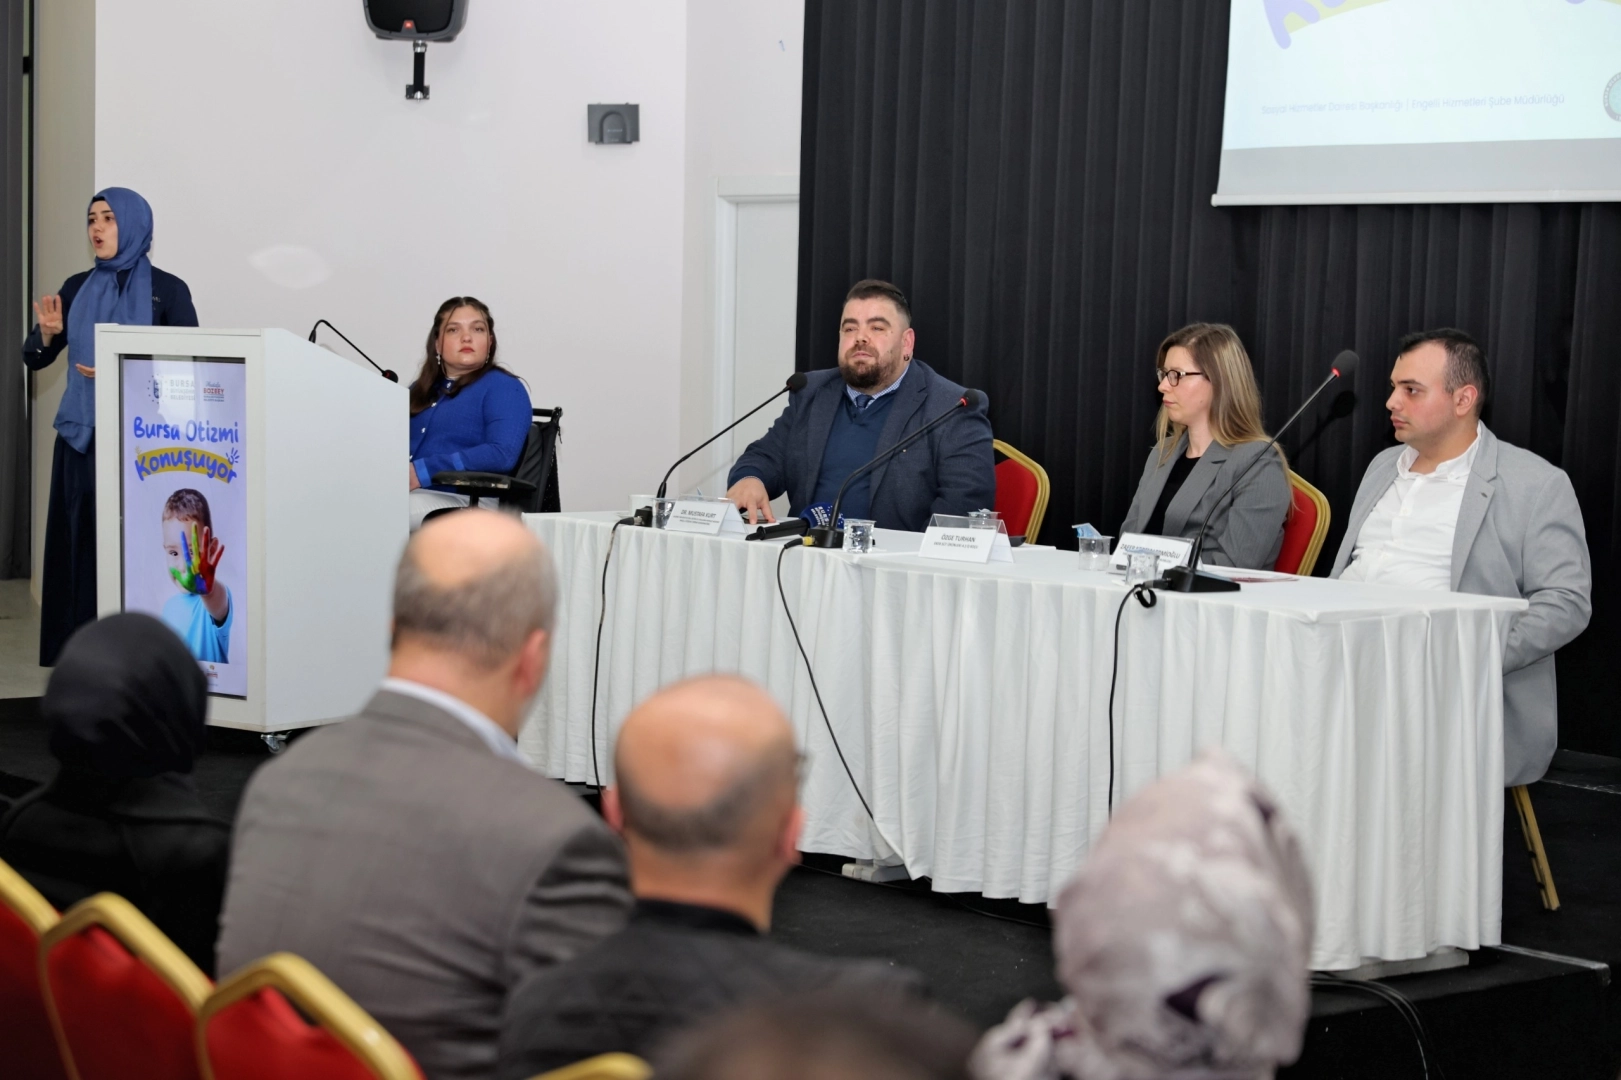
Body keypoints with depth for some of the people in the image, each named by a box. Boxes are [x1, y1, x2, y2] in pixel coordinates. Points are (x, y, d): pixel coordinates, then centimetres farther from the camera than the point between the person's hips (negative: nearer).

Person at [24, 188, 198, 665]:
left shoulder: (167, 290, -1)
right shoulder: (77, 288, 11)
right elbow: (34, 359, 10)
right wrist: (47, 334, -13)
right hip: (82, 435, 4)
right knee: (82, 541, 2)